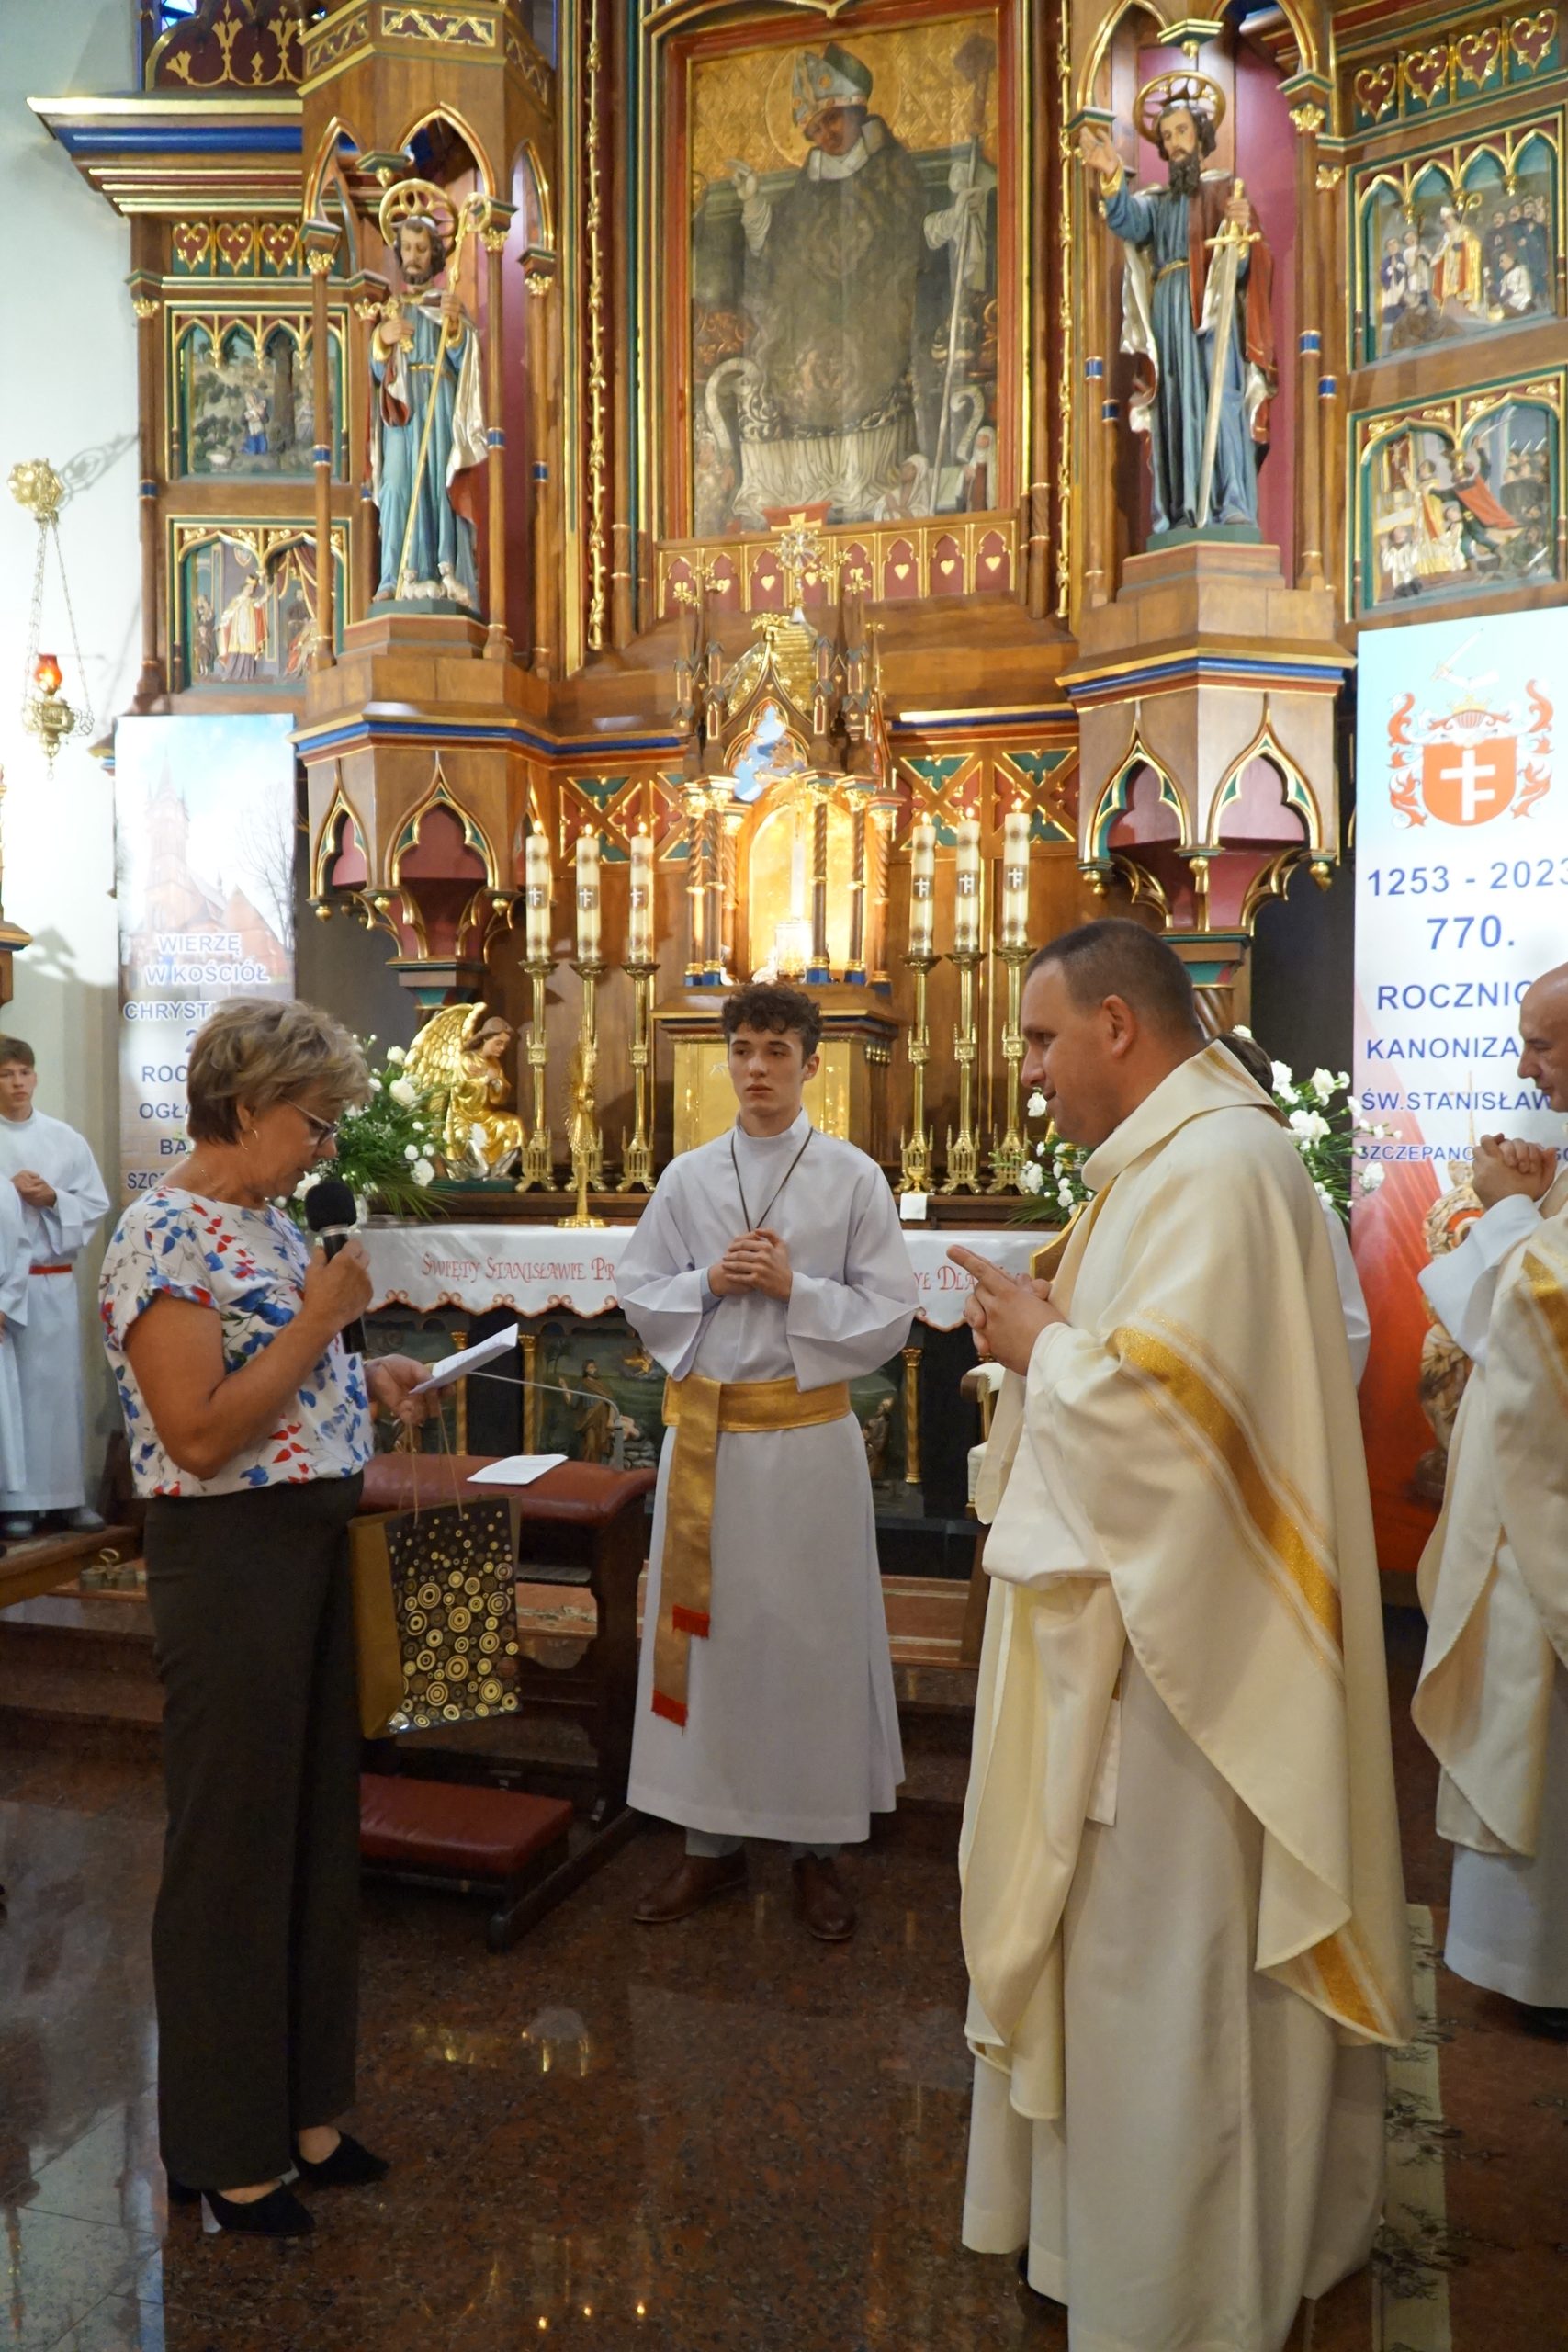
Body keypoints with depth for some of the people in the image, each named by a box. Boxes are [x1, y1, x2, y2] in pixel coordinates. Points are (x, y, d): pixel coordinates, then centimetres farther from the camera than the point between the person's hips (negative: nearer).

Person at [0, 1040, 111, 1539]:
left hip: (54, 1280, 2)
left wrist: (53, 1199, -9)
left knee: (61, 1384, 5)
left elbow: (96, 1206, 7)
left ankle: (66, 1494, 13)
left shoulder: (66, 1139, 7)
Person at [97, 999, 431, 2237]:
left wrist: (367, 1376, 6)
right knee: (233, 1850, 6)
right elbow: (201, 1436, -22)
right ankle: (225, 2152, 26)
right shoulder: (165, 1237, -17)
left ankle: (301, 2109, 35)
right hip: (230, 1561, -9)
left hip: (314, 1544, 9)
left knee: (318, 1829, 17)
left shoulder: (269, 1220, 10)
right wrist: (320, 1317, -20)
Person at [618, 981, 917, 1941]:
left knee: (814, 1634, 6)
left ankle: (818, 1849, 23)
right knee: (705, 1629, 10)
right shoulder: (689, 1177, 5)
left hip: (808, 1435, -2)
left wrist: (794, 1286, -15)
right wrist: (710, 1282, -9)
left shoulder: (854, 1177, -2)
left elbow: (889, 1318, -4)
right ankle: (712, 1840, 25)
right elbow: (641, 1299, 9)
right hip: (704, 1427, 3)